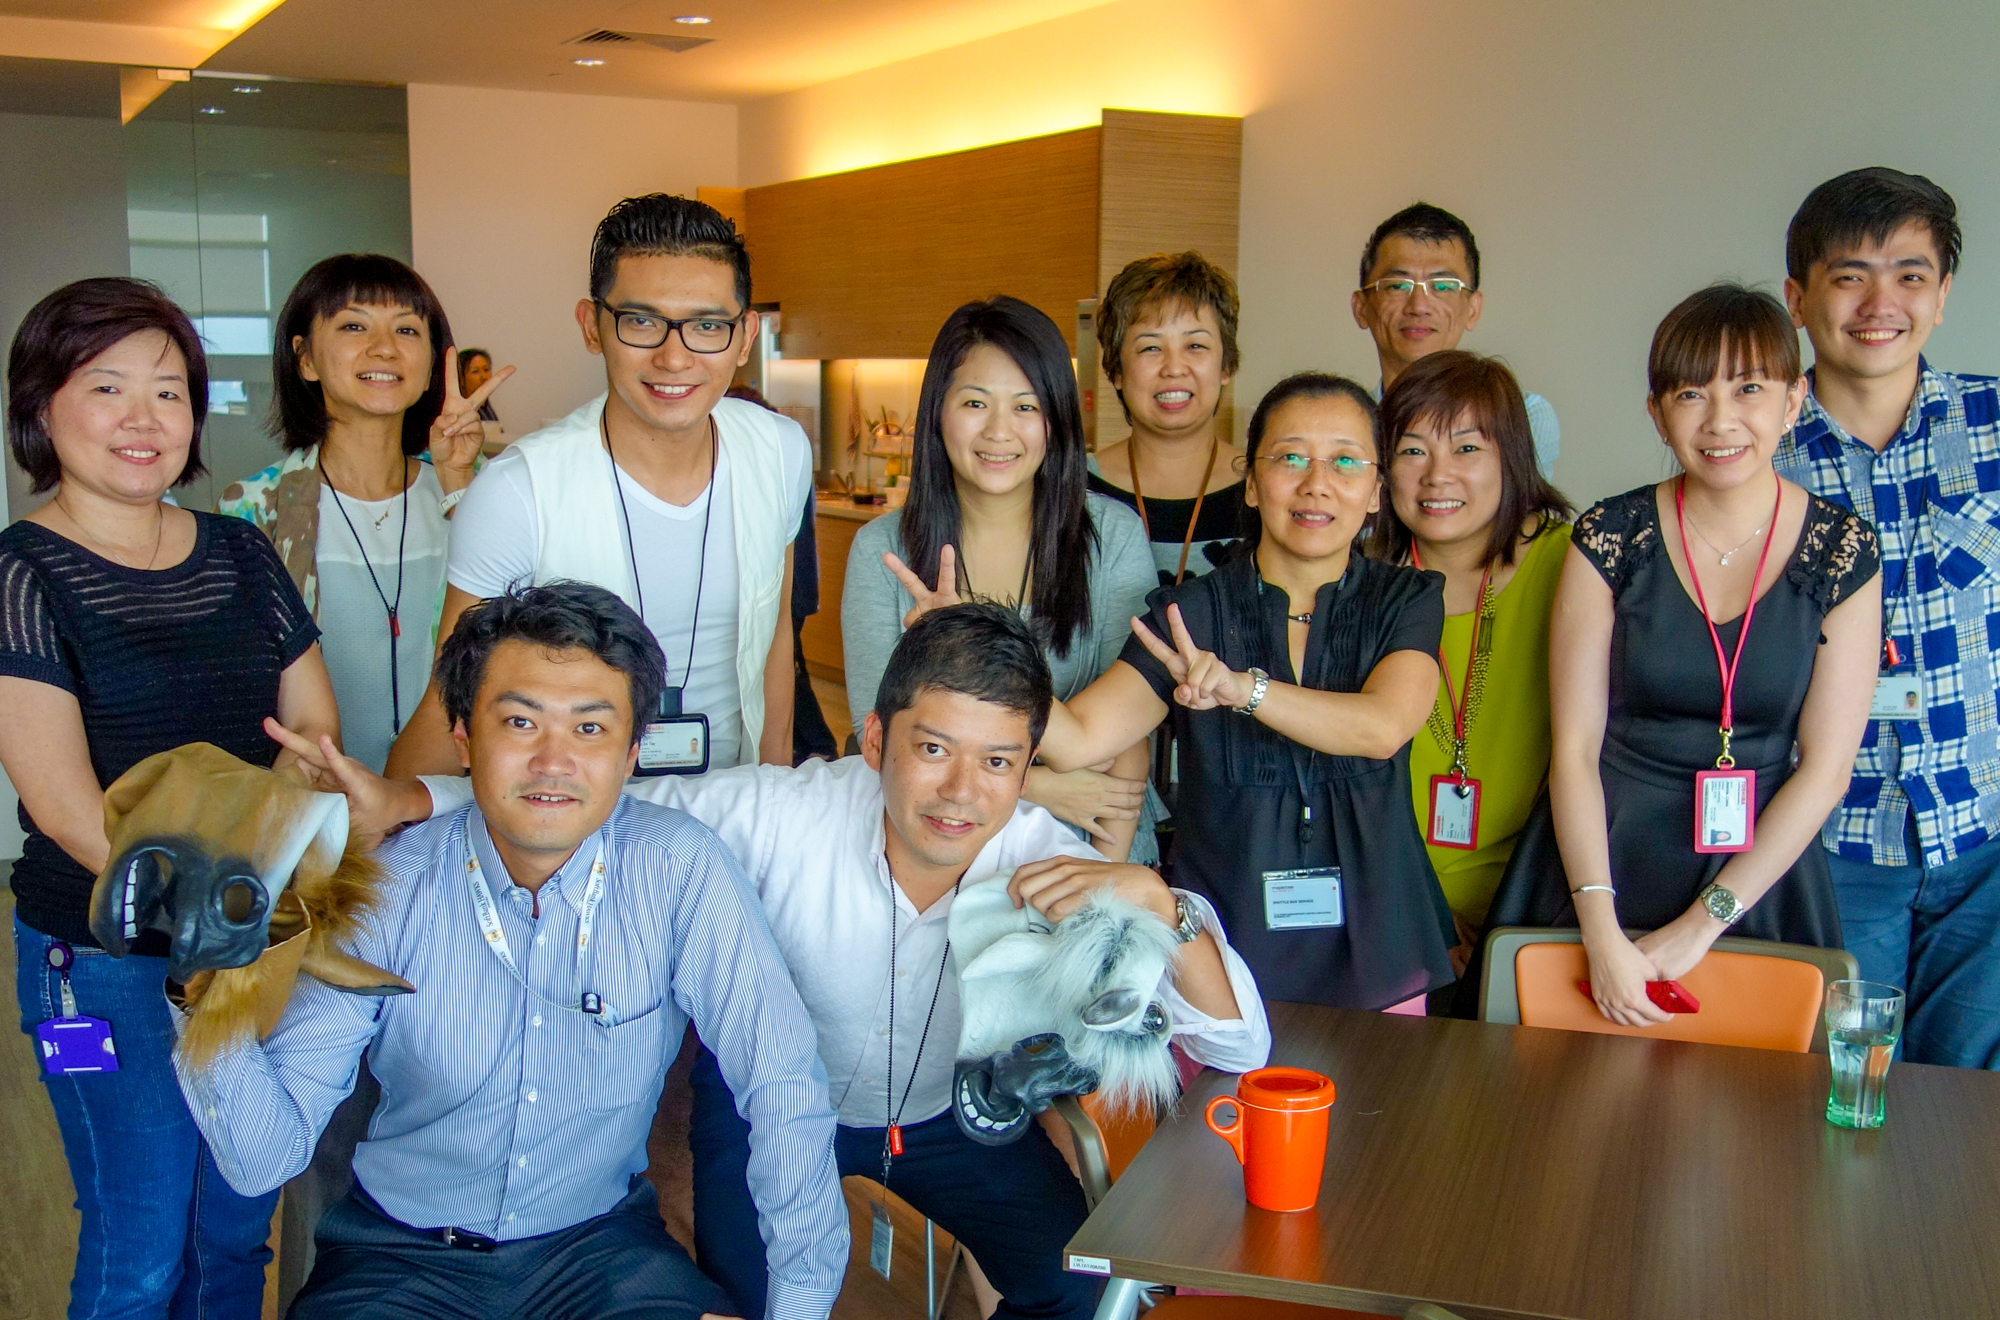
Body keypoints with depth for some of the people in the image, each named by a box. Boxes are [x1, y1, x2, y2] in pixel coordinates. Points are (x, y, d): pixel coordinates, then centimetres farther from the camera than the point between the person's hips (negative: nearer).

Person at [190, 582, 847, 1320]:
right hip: (404, 1253, 0)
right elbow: (265, 1157, -16)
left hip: (601, 1240, 0)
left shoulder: (680, 871, -16)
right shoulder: (380, 893, -14)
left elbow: (784, 1088, -13)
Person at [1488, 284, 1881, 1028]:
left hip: (1761, 877, 0)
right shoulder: (1612, 538, -5)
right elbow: (1574, 747, -7)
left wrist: (1703, 923, -11)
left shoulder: (1842, 551, -3)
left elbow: (1825, 768, -5)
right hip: (1603, 864, 0)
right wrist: (1602, 932, -16)